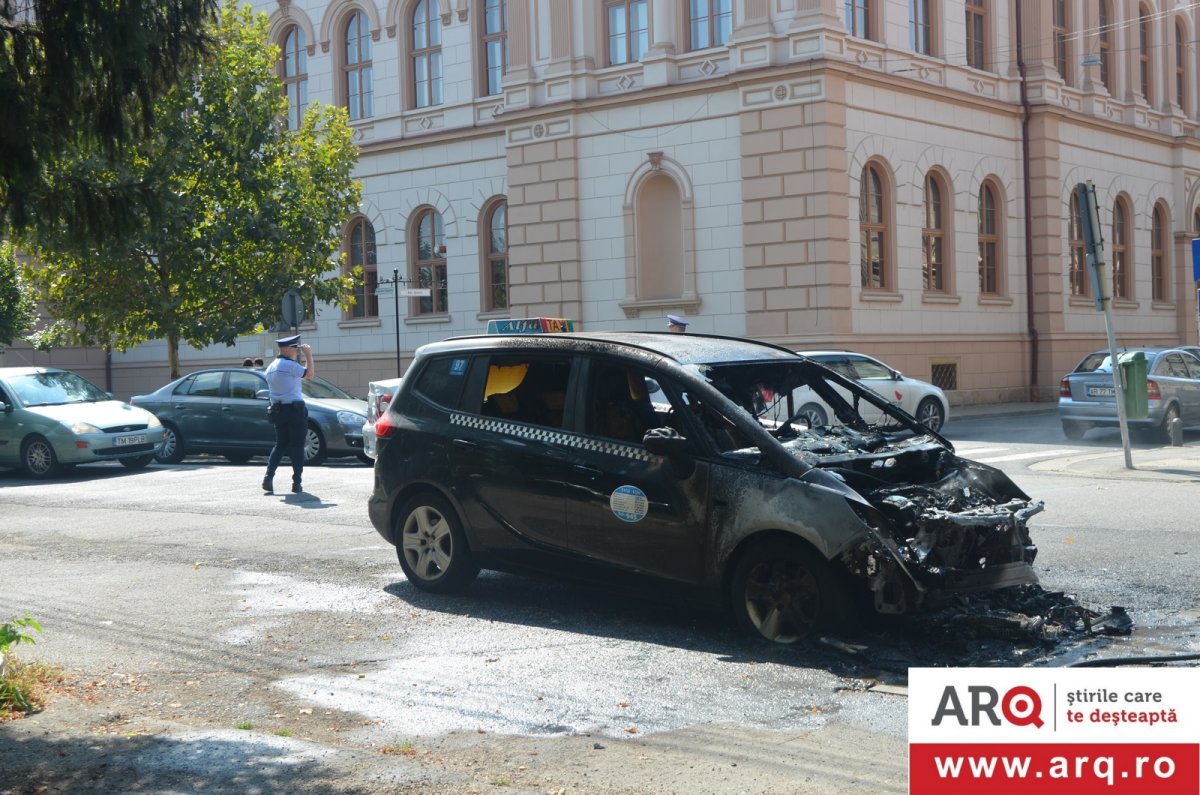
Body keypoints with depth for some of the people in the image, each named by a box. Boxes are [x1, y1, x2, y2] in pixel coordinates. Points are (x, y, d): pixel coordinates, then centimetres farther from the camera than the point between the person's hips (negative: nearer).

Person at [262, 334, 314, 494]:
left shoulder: (270, 367, 14)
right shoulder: (290, 365, -13)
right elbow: (310, 374, -11)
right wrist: (308, 355, -2)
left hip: (277, 410, 8)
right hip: (294, 409, -8)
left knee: (280, 444, 13)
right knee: (297, 446, -1)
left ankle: (269, 477, -2)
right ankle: (296, 484, -1)